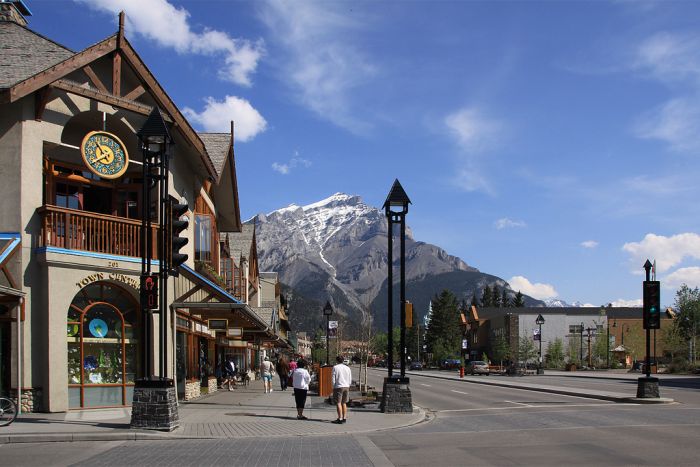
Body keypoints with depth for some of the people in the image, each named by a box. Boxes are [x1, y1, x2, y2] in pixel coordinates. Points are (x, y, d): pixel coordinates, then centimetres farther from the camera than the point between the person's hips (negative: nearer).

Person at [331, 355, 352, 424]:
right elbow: (350, 379, 12)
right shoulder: (347, 368, 9)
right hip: (346, 387, 5)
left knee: (338, 403, -4)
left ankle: (340, 418, -10)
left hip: (338, 387, -5)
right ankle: (344, 418, 11)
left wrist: (334, 387, 4)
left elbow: (333, 379, -6)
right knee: (344, 403, 12)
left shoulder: (335, 367, -5)